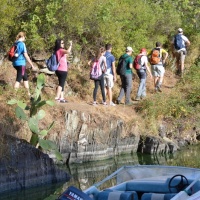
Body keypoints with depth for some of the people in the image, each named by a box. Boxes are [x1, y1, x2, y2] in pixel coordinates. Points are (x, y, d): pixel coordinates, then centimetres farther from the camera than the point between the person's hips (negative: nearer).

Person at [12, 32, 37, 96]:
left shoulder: (15, 44, 9)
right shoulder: (22, 44, -13)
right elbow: (26, 56, -15)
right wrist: (32, 65, -11)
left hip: (15, 63, 8)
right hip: (21, 63, -8)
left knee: (25, 77, 19)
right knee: (18, 79, -5)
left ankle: (28, 93, 25)